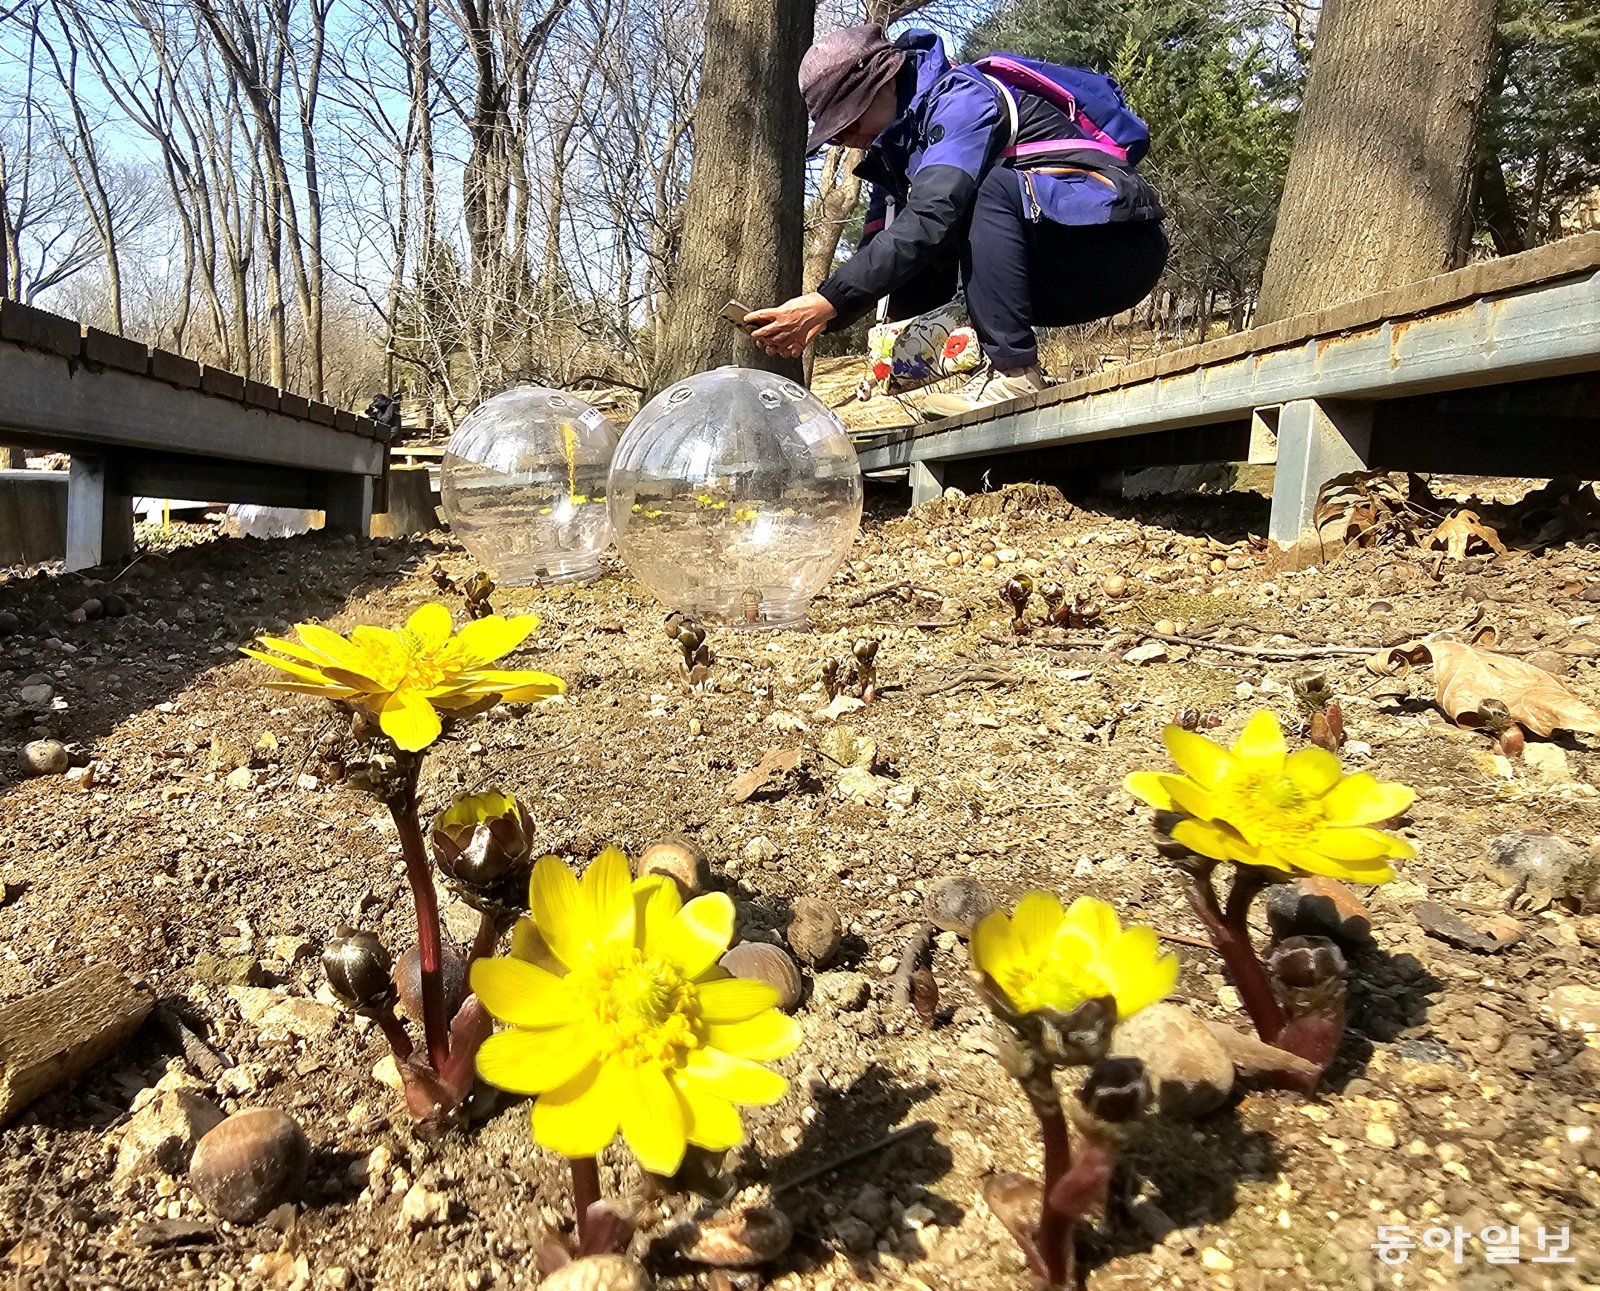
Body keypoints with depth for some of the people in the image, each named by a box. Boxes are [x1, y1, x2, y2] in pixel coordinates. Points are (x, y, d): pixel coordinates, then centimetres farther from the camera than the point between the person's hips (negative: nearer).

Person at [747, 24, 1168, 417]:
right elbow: (876, 245, 4)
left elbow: (932, 216, -30)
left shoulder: (963, 96, -16)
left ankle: (1013, 370, -28)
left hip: (1121, 247, -8)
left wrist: (828, 302, -35)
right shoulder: (896, 149, 12)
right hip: (1057, 280, 8)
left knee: (991, 188, -31)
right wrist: (818, 319, -14)